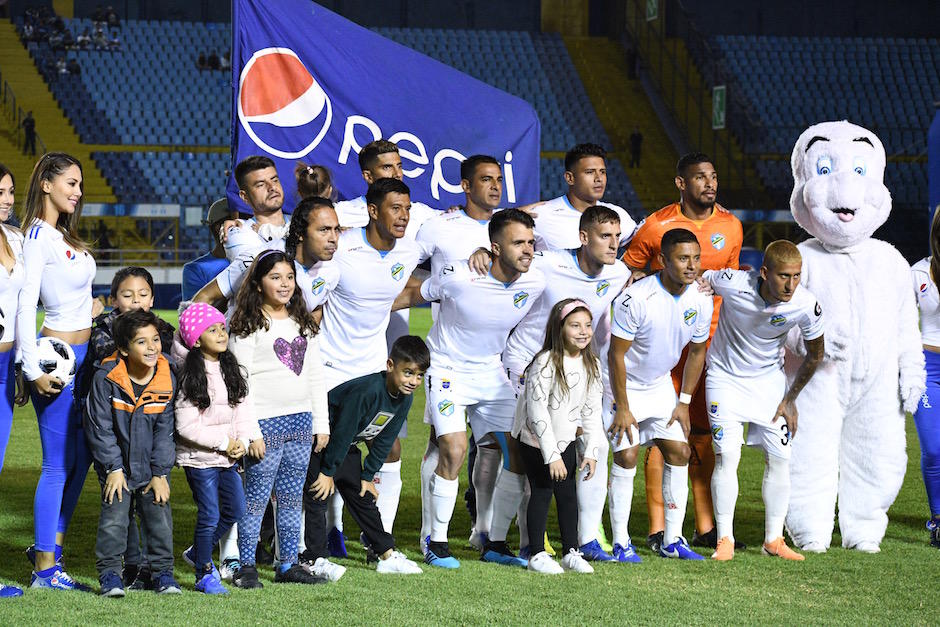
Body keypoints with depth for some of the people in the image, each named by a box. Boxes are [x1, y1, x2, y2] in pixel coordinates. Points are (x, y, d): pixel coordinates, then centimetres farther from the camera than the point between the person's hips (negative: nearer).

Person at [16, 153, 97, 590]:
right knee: (59, 464, -6)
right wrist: (34, 370, -23)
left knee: (81, 456, 13)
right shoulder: (38, 238, -13)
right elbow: (25, 307, -19)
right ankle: (45, 568, -1)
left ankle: (51, 545, 23)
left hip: (83, 355, 9)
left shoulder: (63, 236, 14)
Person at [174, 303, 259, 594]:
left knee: (236, 509, 10)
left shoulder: (230, 369, 6)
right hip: (199, 458, -7)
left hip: (228, 456, 7)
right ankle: (204, 574, 14)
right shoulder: (188, 374, -15)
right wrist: (223, 442, -17)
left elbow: (242, 408, 6)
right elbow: (186, 426, -18)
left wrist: (244, 441, -11)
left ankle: (198, 552, 30)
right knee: (209, 515, -2)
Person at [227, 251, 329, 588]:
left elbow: (316, 375, 17)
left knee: (292, 498, 9)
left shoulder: (304, 323, 14)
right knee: (256, 499, -4)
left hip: (301, 421, 6)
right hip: (266, 423, -6)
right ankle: (246, 567, 3)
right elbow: (240, 381, -9)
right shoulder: (248, 327, -5)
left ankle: (288, 565, 15)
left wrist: (321, 423, 13)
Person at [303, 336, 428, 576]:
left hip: (346, 447, 8)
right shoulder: (367, 390, -34)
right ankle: (314, 558, -7)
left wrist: (368, 476, 4)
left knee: (362, 496, 12)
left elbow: (383, 441, 2)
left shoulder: (404, 399, -8)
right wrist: (327, 472, -21)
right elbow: (343, 432, -28)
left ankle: (386, 554, 17)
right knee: (318, 496, -10)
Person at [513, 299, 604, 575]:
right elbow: (537, 410, -24)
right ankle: (537, 554, 4)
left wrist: (591, 451, -3)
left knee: (568, 493, 6)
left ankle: (571, 552, 14)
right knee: (542, 492, -4)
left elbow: (592, 410, 3)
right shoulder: (546, 362, -24)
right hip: (535, 439, -6)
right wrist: (551, 455, -23)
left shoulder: (591, 365, -4)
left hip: (566, 438, 6)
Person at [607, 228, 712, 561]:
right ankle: (620, 541, -1)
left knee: (678, 452, -1)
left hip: (660, 384, 6)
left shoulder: (701, 300, -11)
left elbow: (697, 352, 5)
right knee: (626, 456, -11)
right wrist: (623, 408, -18)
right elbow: (617, 355, -22)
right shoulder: (635, 298, -29)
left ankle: (673, 540, 6)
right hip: (625, 386, -6)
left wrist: (684, 402, 3)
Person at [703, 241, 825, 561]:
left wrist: (790, 399, -1)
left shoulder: (806, 305, -23)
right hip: (726, 376, -2)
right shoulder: (733, 284, -30)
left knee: (780, 457, 0)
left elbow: (815, 354, -4)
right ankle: (725, 540, -2)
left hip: (770, 378, 2)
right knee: (727, 455, -12)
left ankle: (774, 539, 13)